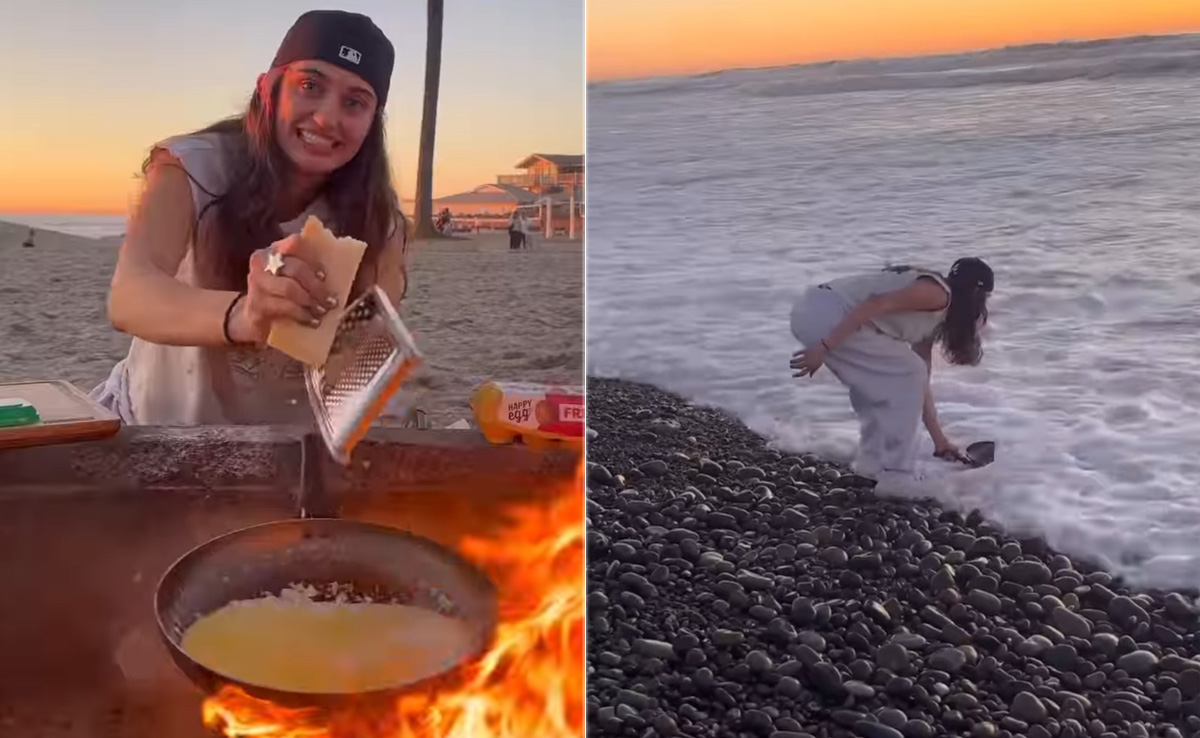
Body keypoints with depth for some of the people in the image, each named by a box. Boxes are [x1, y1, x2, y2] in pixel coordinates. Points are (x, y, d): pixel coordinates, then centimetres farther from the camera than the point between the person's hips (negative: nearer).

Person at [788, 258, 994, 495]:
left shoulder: (932, 321, 25)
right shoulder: (937, 294, -3)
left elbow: (920, 384, 28)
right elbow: (875, 305, -16)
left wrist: (939, 440, 34)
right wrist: (825, 347, -21)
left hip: (819, 314, 10)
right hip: (824, 314, -10)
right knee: (907, 376, -2)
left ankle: (872, 463, 26)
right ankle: (896, 476, 4)